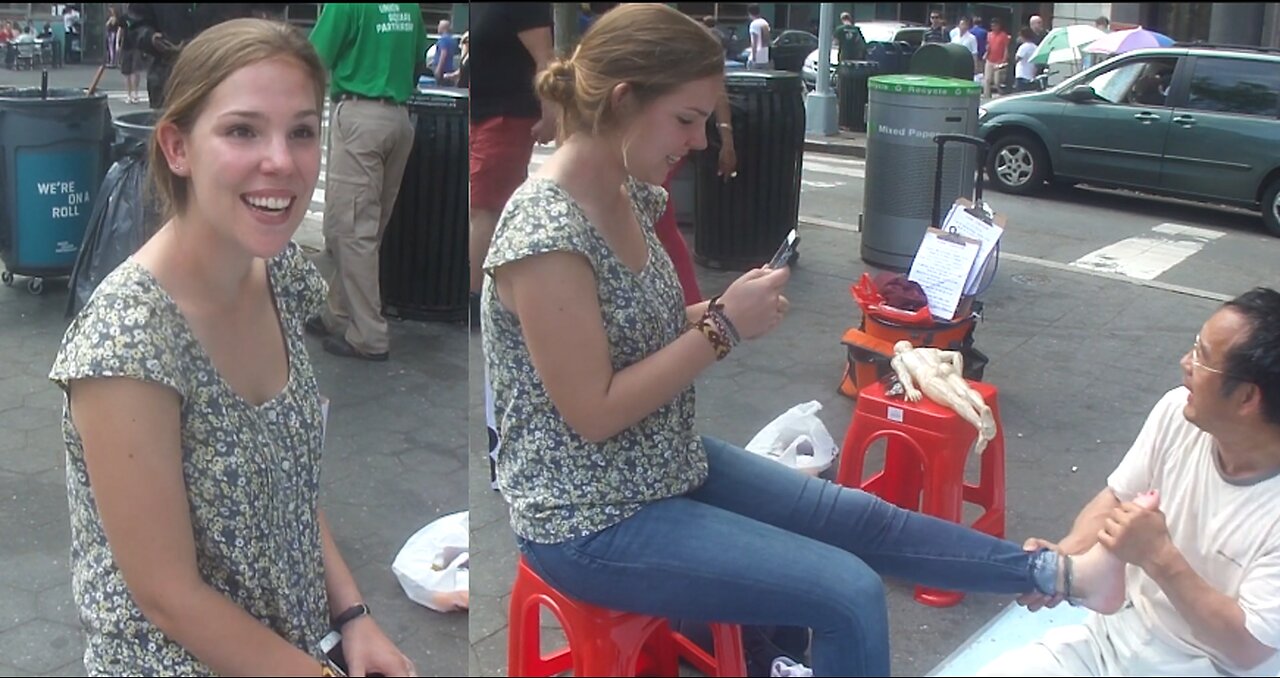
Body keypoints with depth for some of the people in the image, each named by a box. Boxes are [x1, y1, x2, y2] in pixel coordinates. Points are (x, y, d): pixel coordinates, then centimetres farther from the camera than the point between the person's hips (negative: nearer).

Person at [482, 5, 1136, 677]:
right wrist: (722, 328, -21)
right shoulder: (545, 232, -26)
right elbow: (594, 413, -24)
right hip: (590, 522, -8)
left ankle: (1057, 572, 23)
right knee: (850, 595, -11)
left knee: (859, 517, 10)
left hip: (666, 465, 8)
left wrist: (724, 312, -5)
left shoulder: (628, 194, 0)